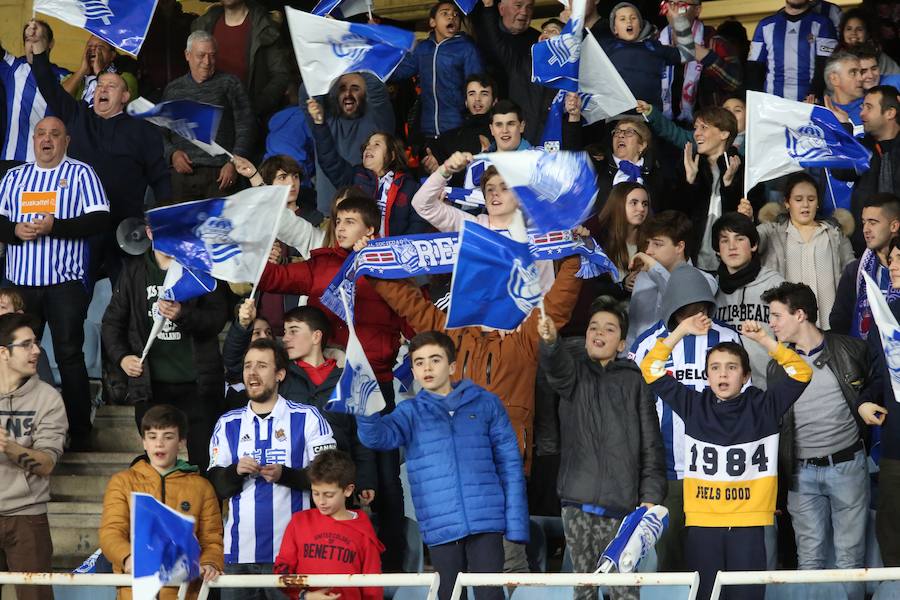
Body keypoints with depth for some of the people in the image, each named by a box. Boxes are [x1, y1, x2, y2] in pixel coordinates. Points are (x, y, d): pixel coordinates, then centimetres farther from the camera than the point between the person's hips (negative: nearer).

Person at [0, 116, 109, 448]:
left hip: (65, 283, -4)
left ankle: (79, 431, 3)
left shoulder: (80, 173, 2)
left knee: (69, 355, -3)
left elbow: (100, 219, -8)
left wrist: (54, 227, -17)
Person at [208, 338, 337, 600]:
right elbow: (214, 487, 9)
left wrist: (284, 475, -16)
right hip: (239, 552, 3)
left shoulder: (308, 418, 3)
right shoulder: (227, 424, 14)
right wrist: (236, 471, -11)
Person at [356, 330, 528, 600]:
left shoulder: (485, 403, 5)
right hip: (440, 528, 2)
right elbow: (379, 436, -12)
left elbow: (509, 463, 5)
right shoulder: (410, 412, 9)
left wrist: (516, 524, -1)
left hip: (486, 522, -2)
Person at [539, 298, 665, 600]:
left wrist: (651, 497, -4)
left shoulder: (634, 382, 8)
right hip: (577, 501, 2)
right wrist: (550, 341, -38)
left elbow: (651, 444, 5)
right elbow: (557, 367, -15)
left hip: (621, 504, -2)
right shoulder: (574, 371, 11)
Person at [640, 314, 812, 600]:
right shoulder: (693, 406, 8)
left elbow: (801, 373, -2)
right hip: (702, 521, 1)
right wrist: (681, 332, 3)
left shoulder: (762, 406, 5)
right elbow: (652, 370, 9)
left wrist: (764, 339, -8)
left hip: (749, 522, -1)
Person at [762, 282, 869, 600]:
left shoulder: (850, 349, -3)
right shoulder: (778, 365, 7)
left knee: (850, 556, 2)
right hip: (802, 473, 3)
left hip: (848, 466, -2)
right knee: (810, 557, 4)